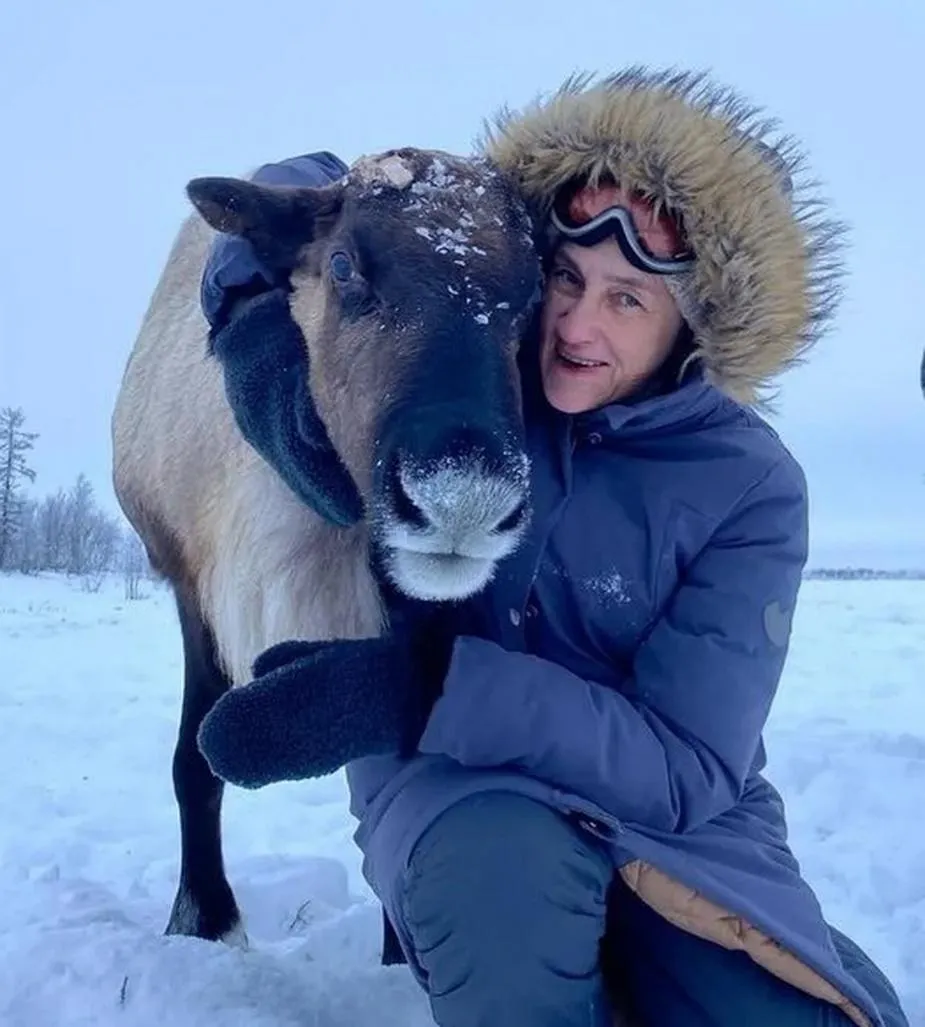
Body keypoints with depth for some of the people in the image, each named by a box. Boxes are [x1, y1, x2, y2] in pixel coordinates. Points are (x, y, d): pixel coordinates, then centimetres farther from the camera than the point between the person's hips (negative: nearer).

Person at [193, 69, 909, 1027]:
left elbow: (686, 764, -20)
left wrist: (420, 687, -32)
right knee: (499, 865, -37)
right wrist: (258, 304, -19)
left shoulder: (750, 485, -13)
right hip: (454, 774, 0)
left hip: (669, 813, 1)